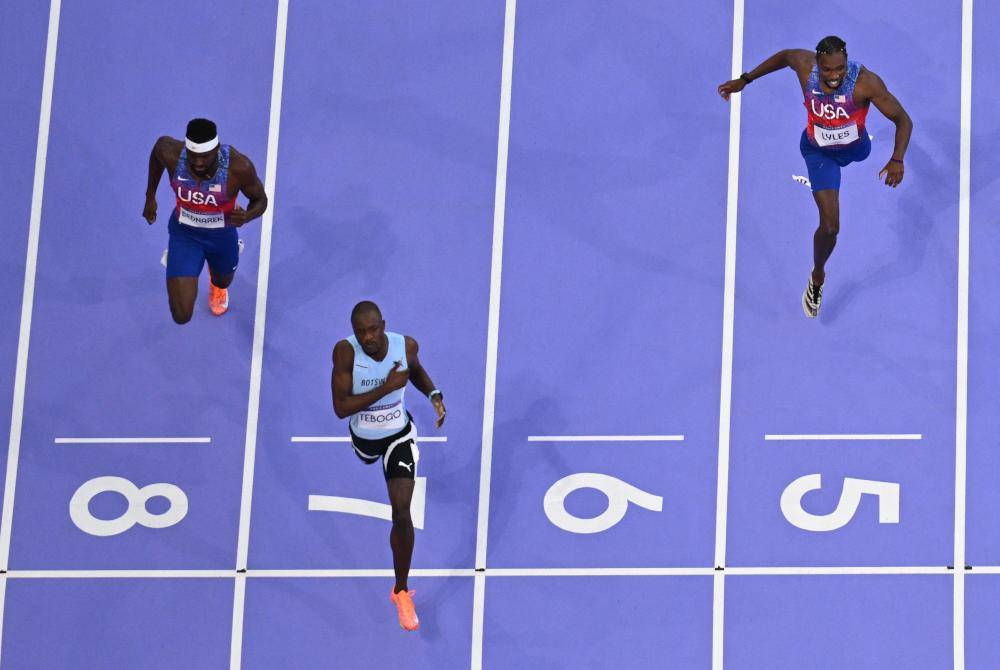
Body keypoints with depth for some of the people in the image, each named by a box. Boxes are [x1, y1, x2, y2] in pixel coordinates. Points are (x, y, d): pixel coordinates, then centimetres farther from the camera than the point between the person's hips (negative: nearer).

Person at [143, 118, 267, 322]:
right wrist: (150, 196, 5)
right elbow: (158, 148, -4)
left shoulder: (239, 166, -34)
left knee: (223, 280, 30)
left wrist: (246, 216, -40)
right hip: (184, 233, -1)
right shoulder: (171, 153, -31)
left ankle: (218, 286, 75)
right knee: (181, 315, -7)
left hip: (222, 234, 1)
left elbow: (260, 200, -16)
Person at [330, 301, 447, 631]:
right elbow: (341, 408, -34)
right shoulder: (346, 352, -31)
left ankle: (401, 592, 4)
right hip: (364, 436, 1)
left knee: (402, 513, -11)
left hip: (399, 434, -1)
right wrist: (387, 387, -40)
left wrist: (434, 395, -16)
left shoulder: (405, 345, -23)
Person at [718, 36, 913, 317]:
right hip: (819, 151, -1)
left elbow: (903, 120, -30)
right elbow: (784, 56, -5)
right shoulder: (804, 64, -31)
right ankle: (817, 278, 19)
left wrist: (897, 160, -43)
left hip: (855, 147, 1)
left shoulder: (865, 82, -39)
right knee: (830, 226, -10)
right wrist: (744, 80, 2)